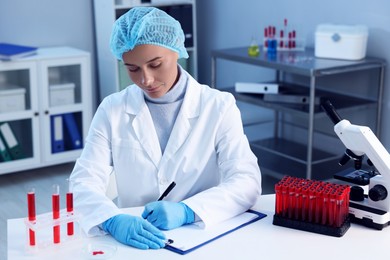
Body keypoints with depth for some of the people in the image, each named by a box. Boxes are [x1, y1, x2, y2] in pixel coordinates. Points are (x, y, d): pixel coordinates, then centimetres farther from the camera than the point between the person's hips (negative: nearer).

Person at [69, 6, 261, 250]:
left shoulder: (218, 106, -2)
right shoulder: (112, 110, 1)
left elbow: (247, 181, -9)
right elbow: (85, 181, -7)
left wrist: (186, 211, -25)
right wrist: (114, 221, -27)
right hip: (134, 240, 1)